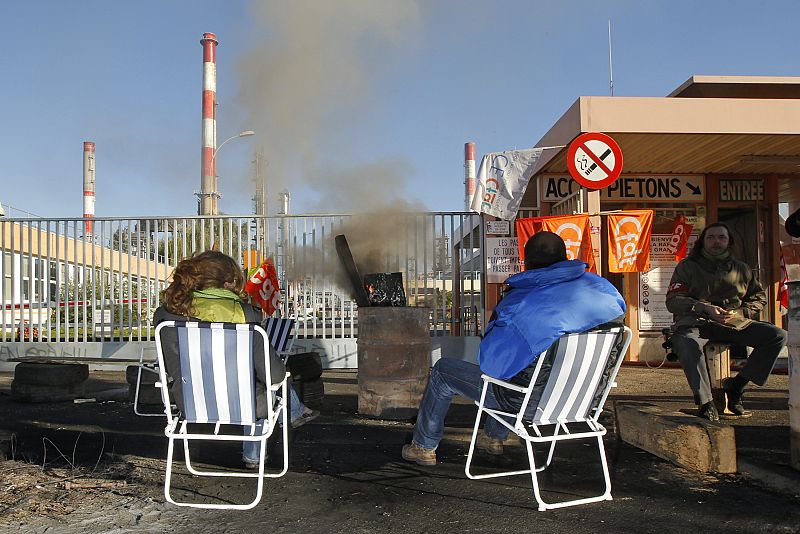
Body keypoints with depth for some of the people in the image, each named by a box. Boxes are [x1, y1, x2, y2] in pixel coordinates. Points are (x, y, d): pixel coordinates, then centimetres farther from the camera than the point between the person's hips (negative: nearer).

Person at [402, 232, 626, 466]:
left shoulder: (515, 301, -21)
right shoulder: (603, 288, -9)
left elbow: (489, 352, -12)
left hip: (527, 401, -6)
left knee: (443, 370, 15)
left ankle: (423, 447, 32)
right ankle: (494, 438, 47)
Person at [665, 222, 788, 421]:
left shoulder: (741, 269, 20)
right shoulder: (688, 266, 8)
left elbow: (758, 298, 22)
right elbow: (673, 301, -1)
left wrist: (739, 312, 0)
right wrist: (705, 309, -16)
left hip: (734, 323, 4)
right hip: (696, 322, -4)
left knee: (778, 336, -17)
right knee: (686, 343, -40)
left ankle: (736, 385, -12)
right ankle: (705, 403, -32)